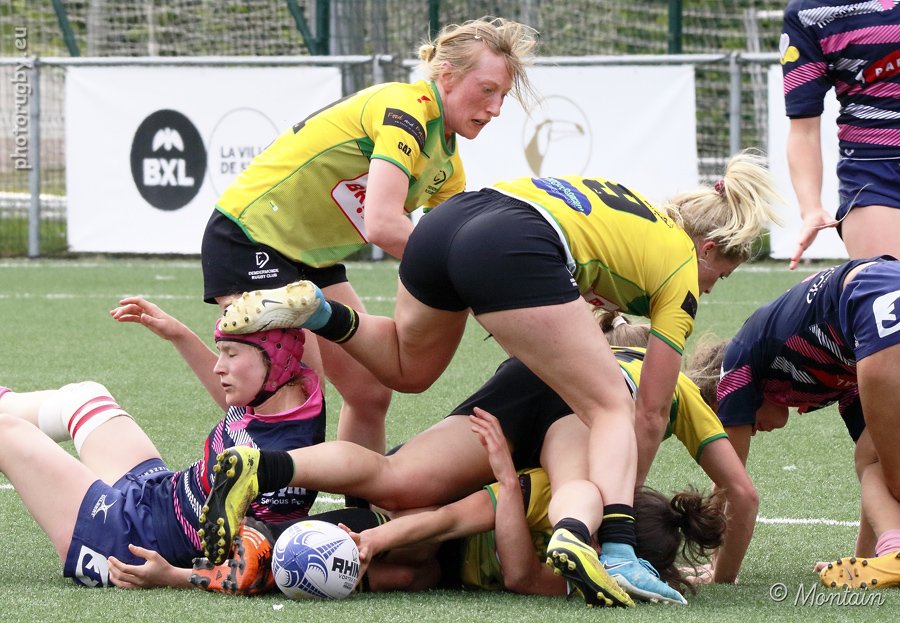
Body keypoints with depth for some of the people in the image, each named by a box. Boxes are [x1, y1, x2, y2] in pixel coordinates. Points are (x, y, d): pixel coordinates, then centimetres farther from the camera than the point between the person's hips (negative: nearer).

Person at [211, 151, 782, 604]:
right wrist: (622, 499, 25)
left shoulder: (643, 212, 34)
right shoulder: (682, 272, 13)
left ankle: (314, 311, 14)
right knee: (613, 410, 1)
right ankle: (617, 550, -23)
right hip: (511, 250, -8)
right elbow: (652, 413, 15)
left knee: (407, 369, 36)